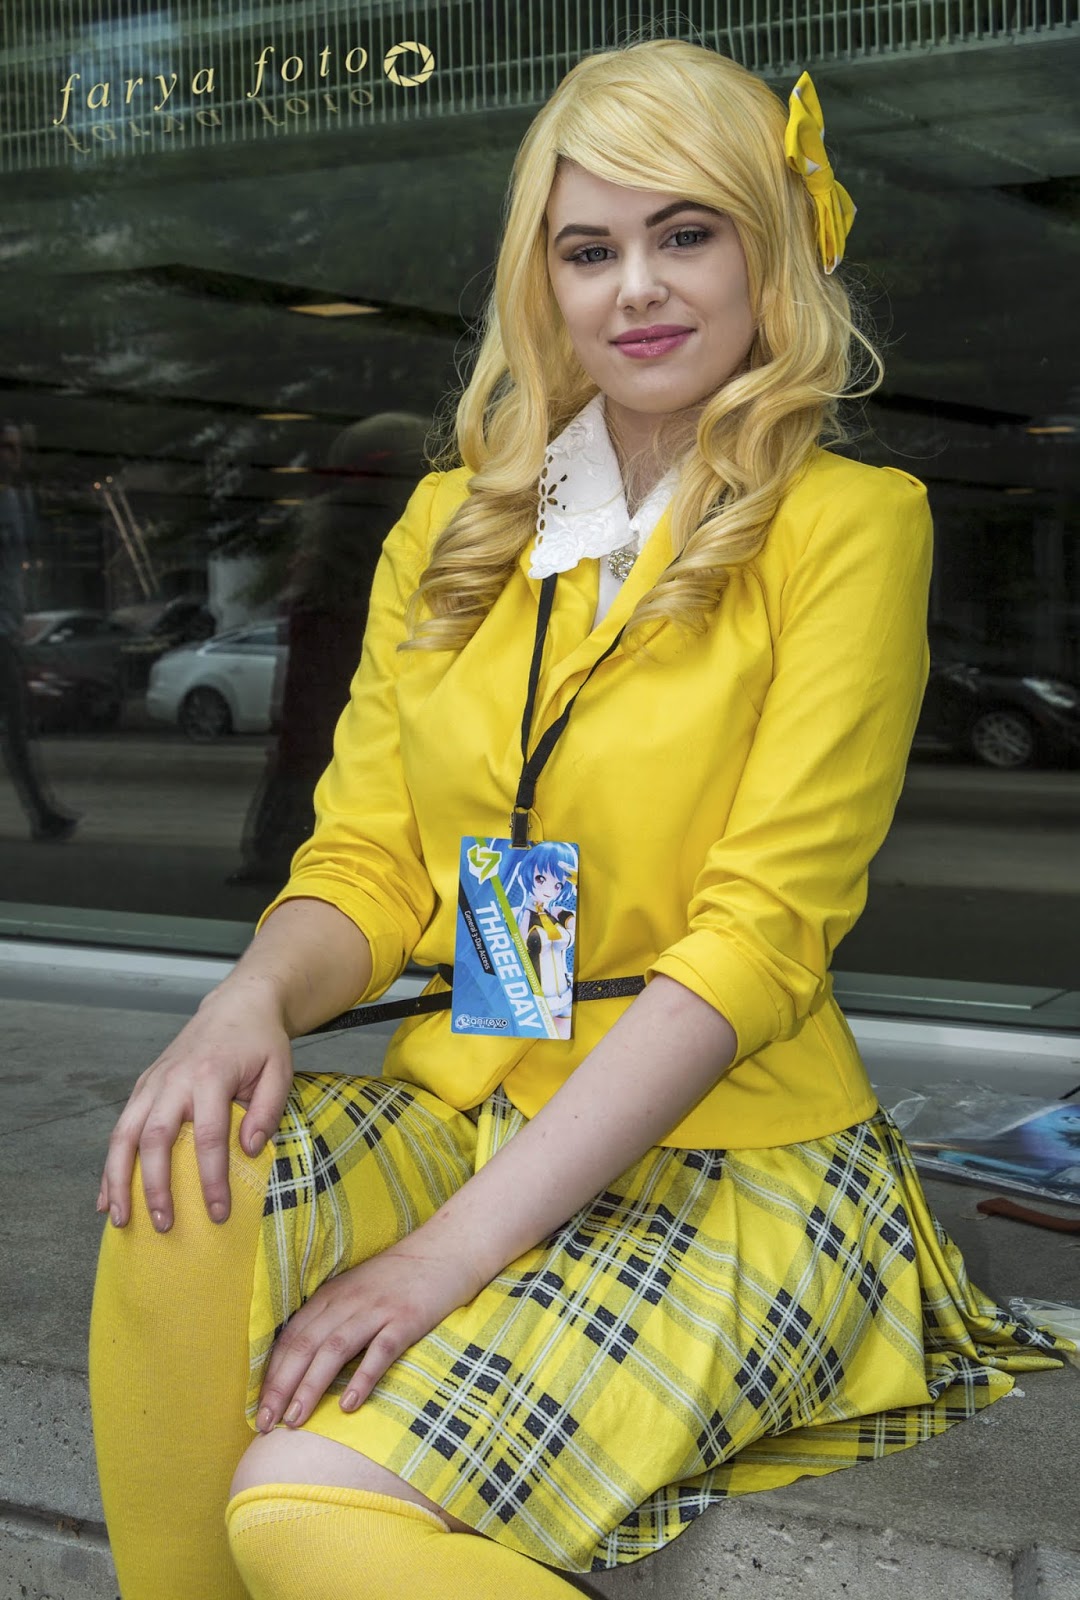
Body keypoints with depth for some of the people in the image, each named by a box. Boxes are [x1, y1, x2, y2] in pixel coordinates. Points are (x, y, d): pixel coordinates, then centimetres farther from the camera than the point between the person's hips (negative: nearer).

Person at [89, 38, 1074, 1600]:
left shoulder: (848, 524, -5)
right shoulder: (453, 524, 11)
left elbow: (760, 933, -13)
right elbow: (367, 855, 9)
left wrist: (457, 1246, -20)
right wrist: (253, 998, -16)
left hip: (736, 1156, -5)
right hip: (465, 1103, 5)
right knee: (188, 1189, -27)